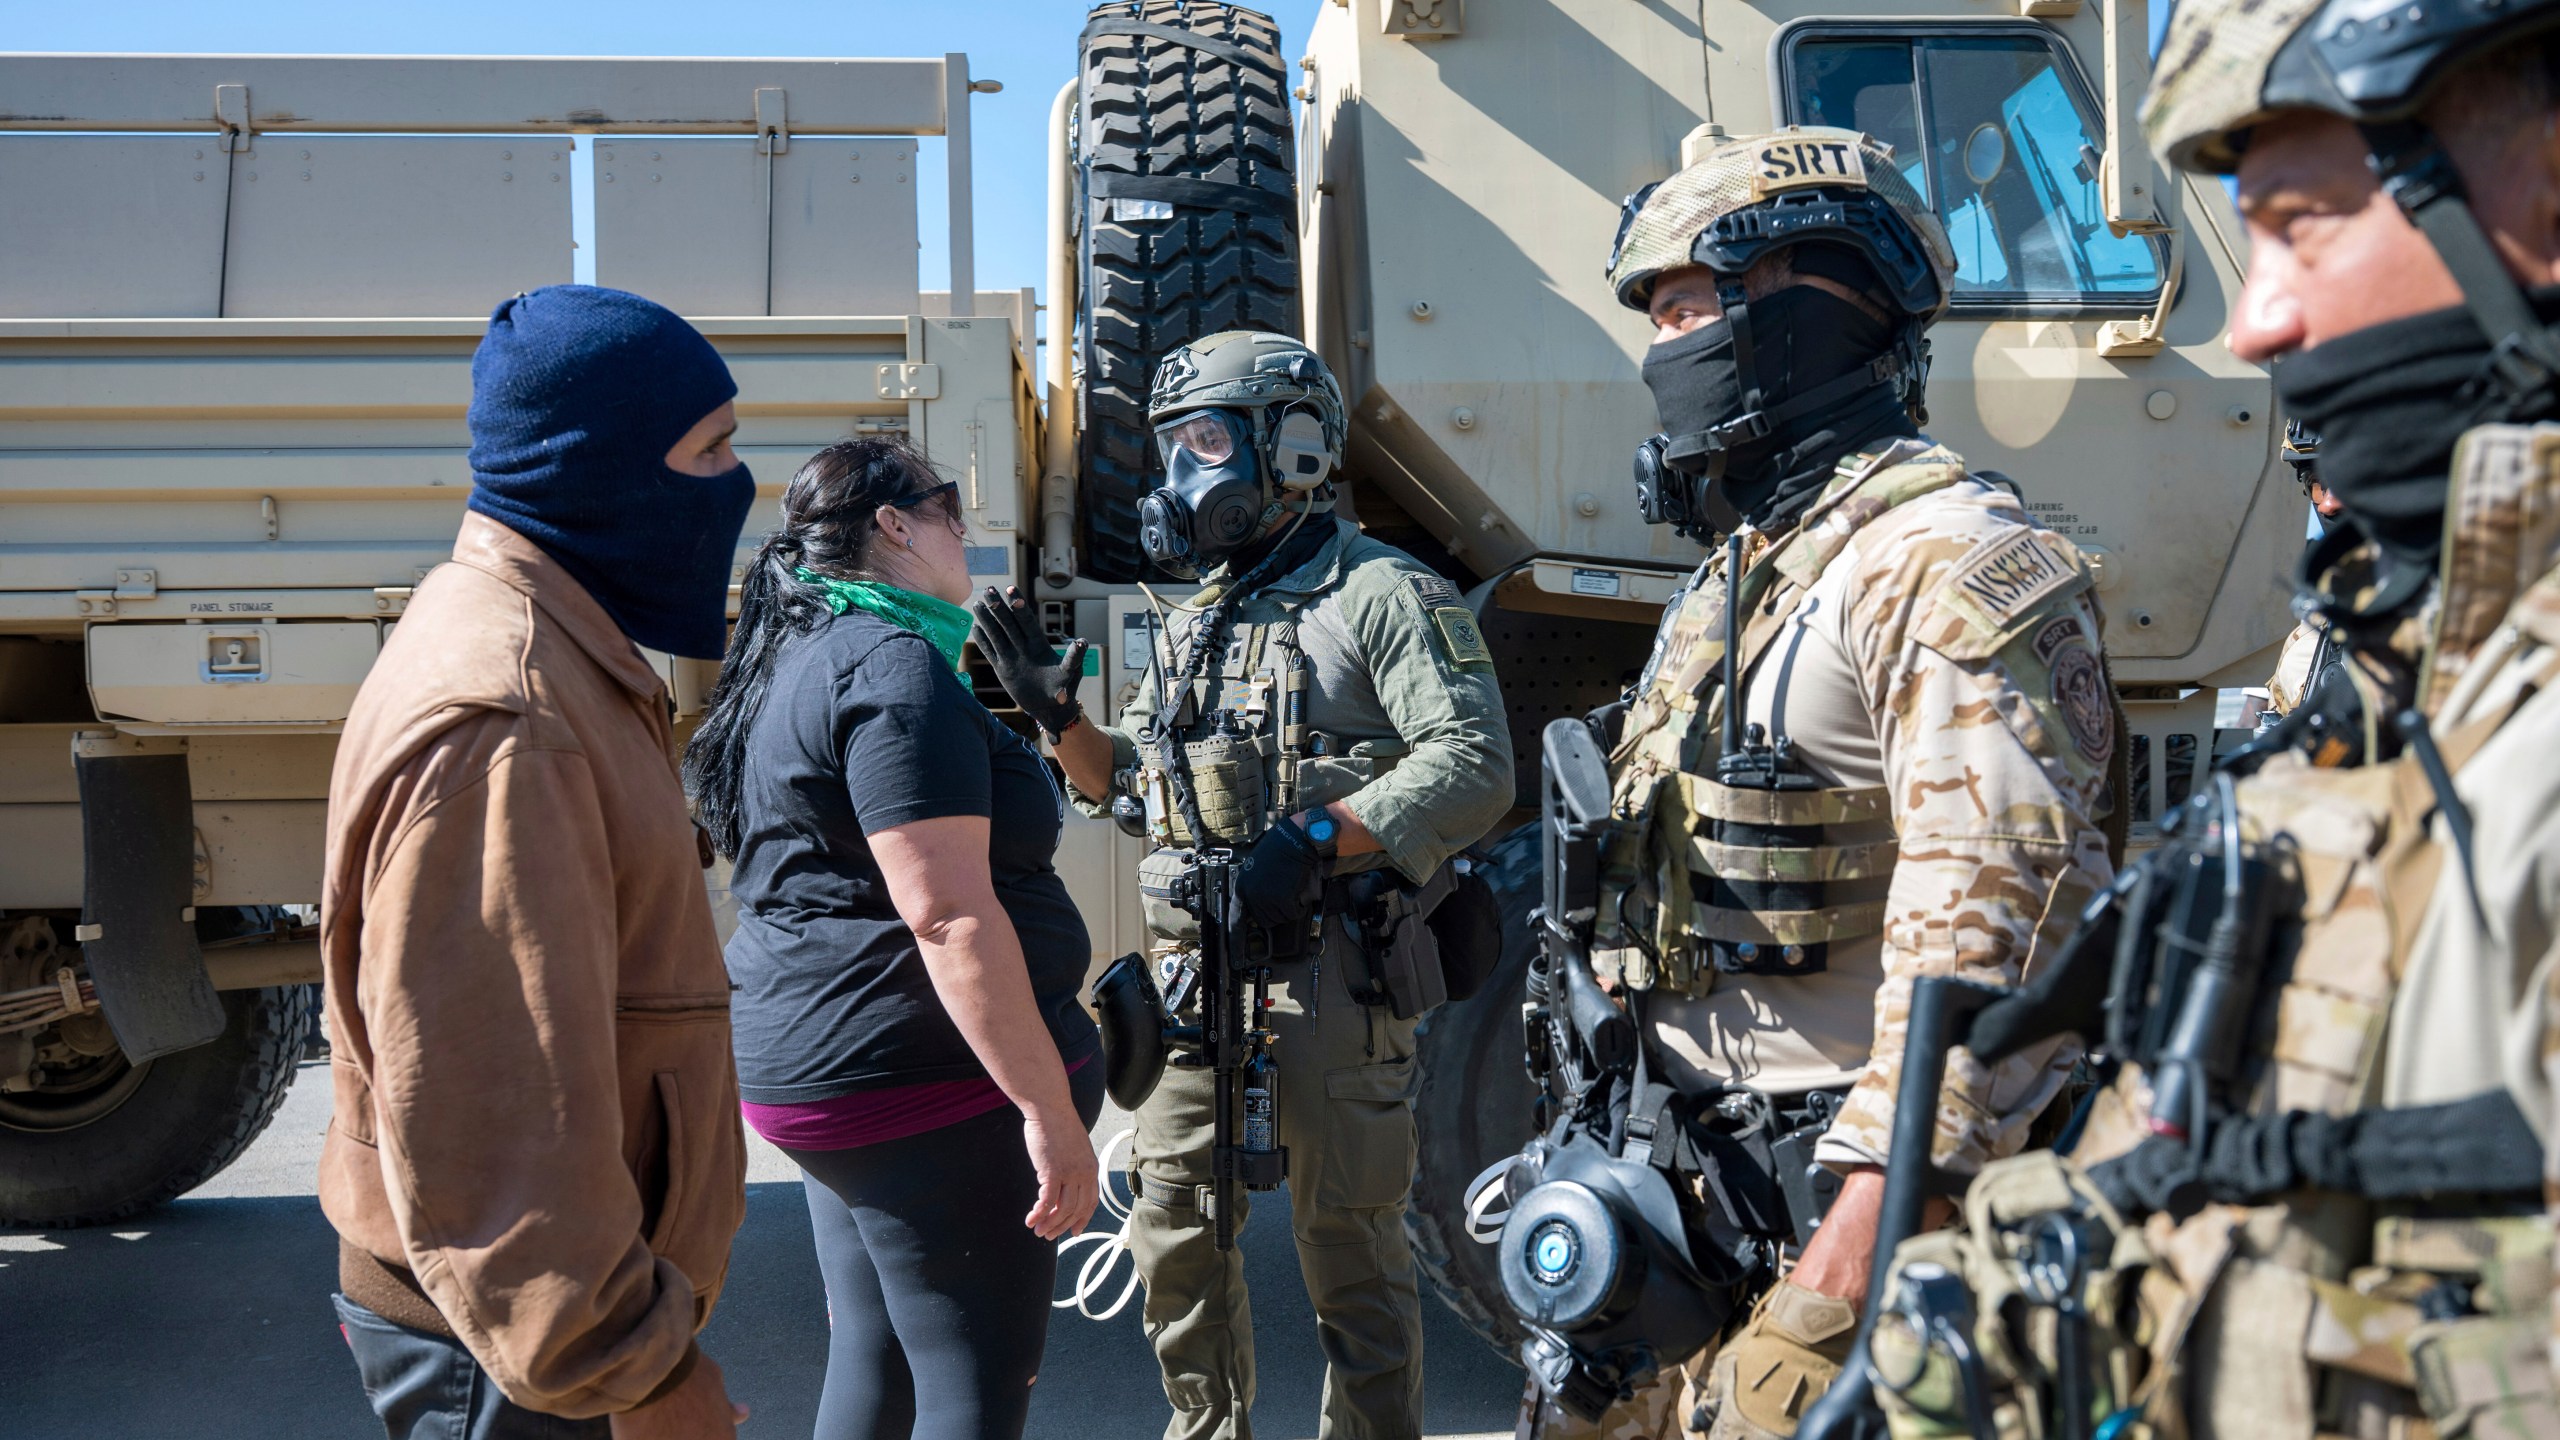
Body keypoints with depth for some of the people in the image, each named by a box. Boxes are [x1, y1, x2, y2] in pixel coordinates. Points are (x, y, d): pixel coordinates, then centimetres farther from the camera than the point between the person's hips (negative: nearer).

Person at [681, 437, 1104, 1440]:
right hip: (929, 1089, -10)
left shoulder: (797, 666, 15)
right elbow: (949, 916, -24)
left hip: (815, 1074, 10)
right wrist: (1051, 1109, -22)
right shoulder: (897, 667, -17)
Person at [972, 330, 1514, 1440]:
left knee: (1346, 1244, 2)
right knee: (1175, 1231, 15)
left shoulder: (1384, 593, -6)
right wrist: (1057, 713, 7)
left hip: (1327, 968, -7)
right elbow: (1124, 778, 24)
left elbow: (1475, 766, -17)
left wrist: (1315, 836, -25)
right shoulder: (1196, 622, 18)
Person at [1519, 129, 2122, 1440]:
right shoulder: (1737, 568, 16)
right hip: (1685, 1196, 9)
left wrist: (1860, 1244, -27)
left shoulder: (1944, 565, -15)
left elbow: (1994, 930, -24)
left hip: (1839, 1192, -9)